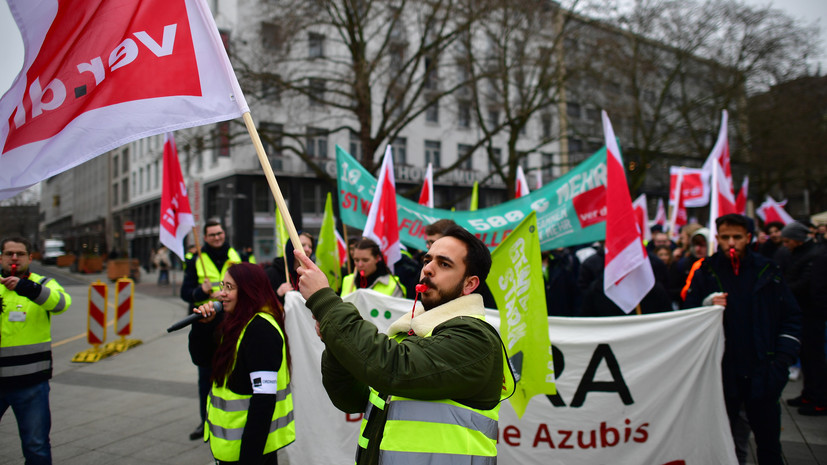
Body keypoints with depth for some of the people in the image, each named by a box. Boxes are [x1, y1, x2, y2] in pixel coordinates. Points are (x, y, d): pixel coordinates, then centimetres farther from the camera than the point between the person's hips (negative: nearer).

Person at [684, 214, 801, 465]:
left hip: (762, 371, 1)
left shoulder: (767, 270, 3)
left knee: (769, 442, 10)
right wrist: (708, 307, -18)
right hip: (722, 370, -1)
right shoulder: (705, 272, 0)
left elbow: (791, 316, 9)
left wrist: (784, 357, 1)